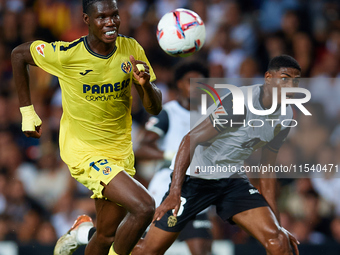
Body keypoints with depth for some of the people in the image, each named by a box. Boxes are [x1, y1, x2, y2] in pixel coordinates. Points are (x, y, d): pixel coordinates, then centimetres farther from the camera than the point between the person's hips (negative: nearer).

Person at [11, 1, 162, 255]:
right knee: (144, 207, -24)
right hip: (83, 151, -5)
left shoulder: (131, 50, -7)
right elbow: (19, 53, -1)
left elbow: (155, 108, -4)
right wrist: (27, 111, 0)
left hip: (120, 152, 5)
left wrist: (145, 84, -26)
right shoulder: (66, 55, -18)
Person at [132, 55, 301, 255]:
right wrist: (175, 191, -31)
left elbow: (267, 170, 13)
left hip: (234, 180, 6)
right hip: (196, 176, -6)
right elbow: (191, 139, -24)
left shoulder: (286, 117, 1)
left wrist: (276, 221, 12)